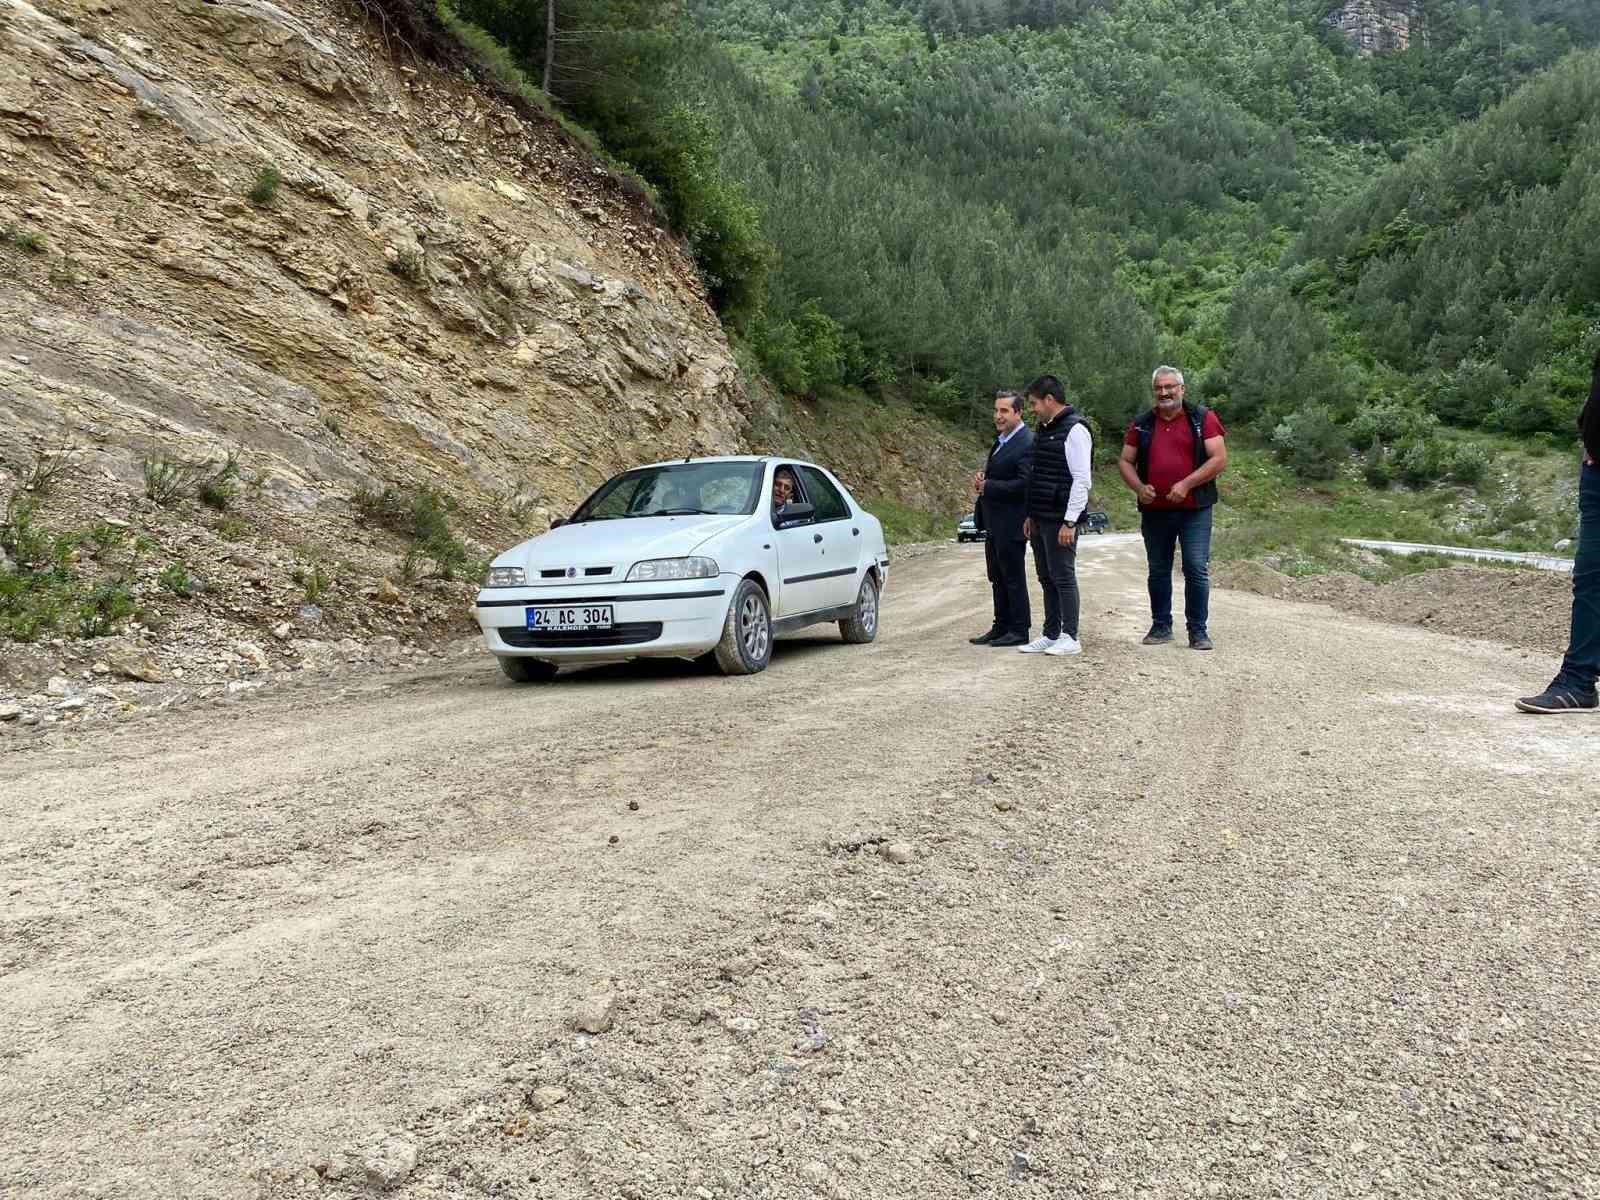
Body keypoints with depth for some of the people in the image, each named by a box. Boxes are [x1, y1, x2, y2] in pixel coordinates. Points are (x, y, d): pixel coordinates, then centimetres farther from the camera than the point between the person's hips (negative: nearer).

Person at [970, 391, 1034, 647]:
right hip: (994, 522, 10)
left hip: (1011, 524, -10)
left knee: (1013, 578, 0)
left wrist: (987, 486, -18)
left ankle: (1019, 631, 8)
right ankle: (1001, 628, 24)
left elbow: (1023, 484, -24)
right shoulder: (1001, 440, 14)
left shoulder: (1027, 443, -17)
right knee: (998, 578, 15)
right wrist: (981, 480, 2)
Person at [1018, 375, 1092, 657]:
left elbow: (1081, 479, -17)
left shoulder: (1074, 430, -12)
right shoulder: (1044, 430, 17)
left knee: (1063, 577, -4)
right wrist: (1031, 515, 20)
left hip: (1060, 521, -9)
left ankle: (1070, 637, 2)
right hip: (1040, 519, 9)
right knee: (1046, 578, 12)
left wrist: (1069, 522, -20)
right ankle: (1051, 635, 18)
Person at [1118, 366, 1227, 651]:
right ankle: (1161, 626, 22)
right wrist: (1139, 487, -7)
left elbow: (1219, 458, -8)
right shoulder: (1141, 424, 9)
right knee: (1158, 571, 11)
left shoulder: (1203, 419, -1)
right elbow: (1125, 461, 12)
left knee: (1197, 570, -4)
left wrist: (1186, 484, -17)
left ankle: (1198, 630, 4)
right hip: (1154, 511, 4)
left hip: (1194, 510, -3)